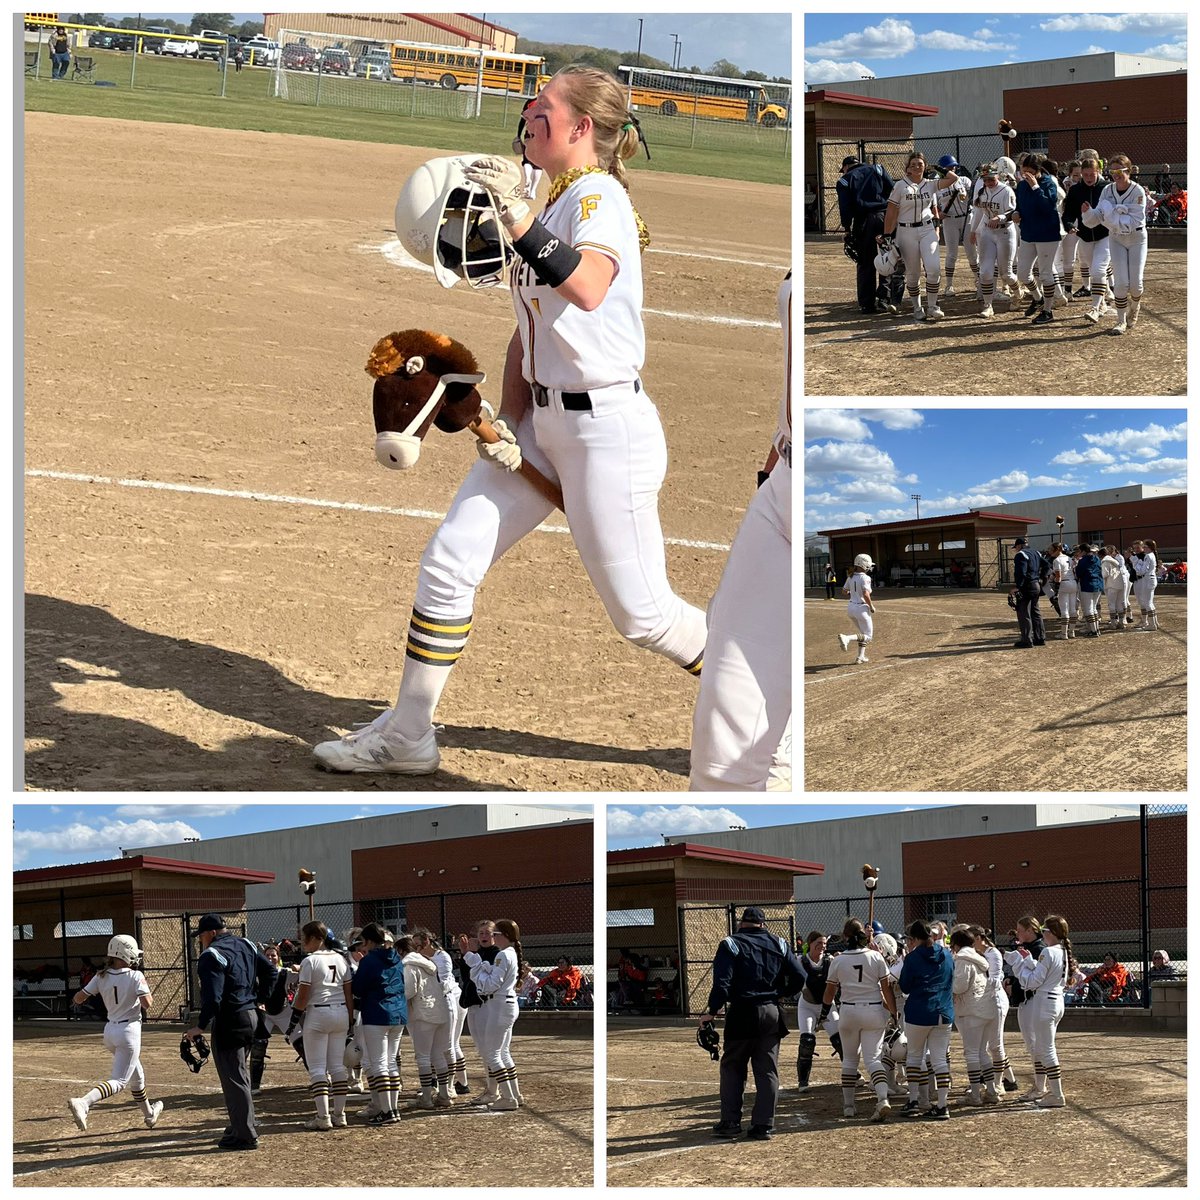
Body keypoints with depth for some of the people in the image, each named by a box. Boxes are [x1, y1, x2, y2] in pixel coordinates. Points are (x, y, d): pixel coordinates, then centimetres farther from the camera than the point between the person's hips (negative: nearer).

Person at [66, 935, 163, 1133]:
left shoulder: (101, 977, 1)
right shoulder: (135, 976, -13)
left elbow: (78, 998, 0)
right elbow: (147, 1004, -20)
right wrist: (149, 995, 2)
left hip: (110, 1031, 7)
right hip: (129, 1030, -7)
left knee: (136, 1074, 26)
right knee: (119, 1081, -9)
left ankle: (149, 1114, 42)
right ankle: (83, 1102, -32)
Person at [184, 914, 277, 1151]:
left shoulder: (212, 956, -16)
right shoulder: (246, 946, 12)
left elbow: (213, 996, -23)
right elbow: (270, 972, 17)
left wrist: (201, 1027, -19)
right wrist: (258, 998, 18)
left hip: (230, 1022, -9)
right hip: (251, 1016, 9)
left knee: (234, 1079, -5)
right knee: (240, 1075, 20)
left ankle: (245, 1136, -4)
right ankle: (240, 1126, 27)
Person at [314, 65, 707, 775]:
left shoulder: (599, 197, -14)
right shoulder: (552, 207, 14)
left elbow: (589, 290, -36)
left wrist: (518, 218, -43)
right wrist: (509, 422, 5)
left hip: (606, 428, -9)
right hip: (542, 419, 9)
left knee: (642, 614, -4)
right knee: (448, 563, 4)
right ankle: (408, 735, 13)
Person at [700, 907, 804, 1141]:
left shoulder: (731, 944, -3)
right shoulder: (778, 944, 8)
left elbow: (722, 983, -14)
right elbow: (799, 977, 4)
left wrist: (712, 1011, -7)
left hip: (742, 1014, -3)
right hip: (771, 1014, 3)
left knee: (732, 1067, 10)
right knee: (767, 1071, 7)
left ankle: (731, 1122, 5)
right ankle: (763, 1125, 4)